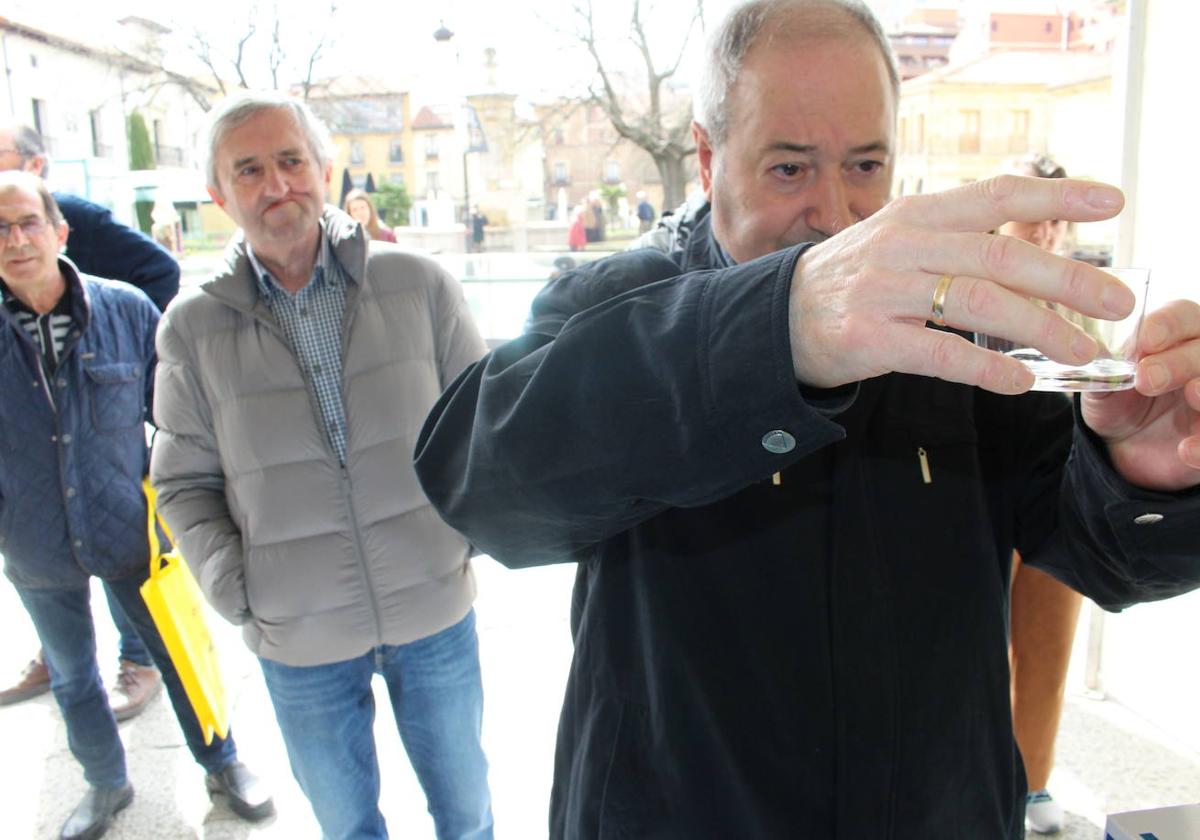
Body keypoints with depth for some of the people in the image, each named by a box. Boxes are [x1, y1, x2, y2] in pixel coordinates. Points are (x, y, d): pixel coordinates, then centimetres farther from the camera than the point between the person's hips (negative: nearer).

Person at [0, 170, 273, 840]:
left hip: (129, 528, -1)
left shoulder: (127, 310, -12)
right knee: (72, 677, 20)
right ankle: (106, 786, 45)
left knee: (178, 654, 13)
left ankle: (223, 765, 37)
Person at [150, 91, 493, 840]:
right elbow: (185, 483, 2)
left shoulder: (419, 286, -6)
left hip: (436, 612, 0)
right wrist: (237, 594, -7)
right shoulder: (193, 329, -4)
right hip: (299, 641, 1)